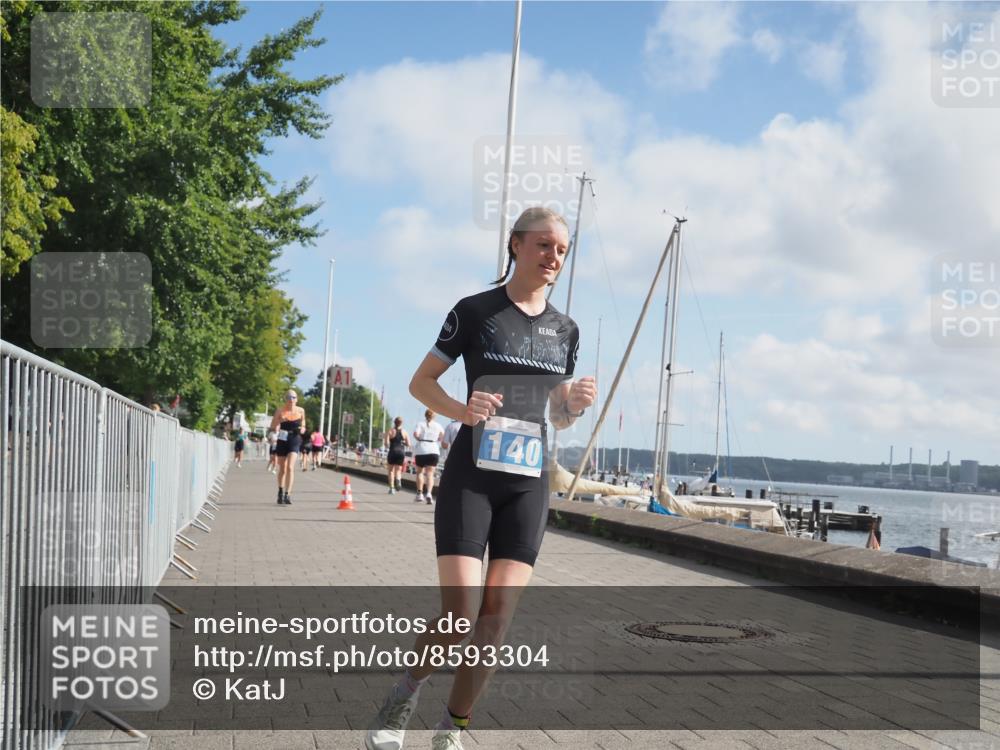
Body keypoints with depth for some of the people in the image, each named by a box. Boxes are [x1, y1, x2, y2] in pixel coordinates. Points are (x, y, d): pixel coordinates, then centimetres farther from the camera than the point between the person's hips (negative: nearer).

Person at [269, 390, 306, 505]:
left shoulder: (301, 411, 2)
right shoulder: (280, 410, -2)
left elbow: (303, 425, 17)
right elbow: (273, 427, 1)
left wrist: (302, 429, -5)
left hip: (294, 440, -1)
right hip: (282, 440, 1)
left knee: (290, 467, -17)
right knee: (282, 469, 12)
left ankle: (287, 494, -20)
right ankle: (280, 493, 30)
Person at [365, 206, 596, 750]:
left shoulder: (564, 329, 11)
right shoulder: (475, 311, -3)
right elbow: (420, 382, 1)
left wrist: (577, 403, -5)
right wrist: (462, 412, -17)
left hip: (529, 485, 4)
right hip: (471, 477, -4)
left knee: (496, 621, 0)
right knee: (459, 617, -12)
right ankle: (403, 696, 17)